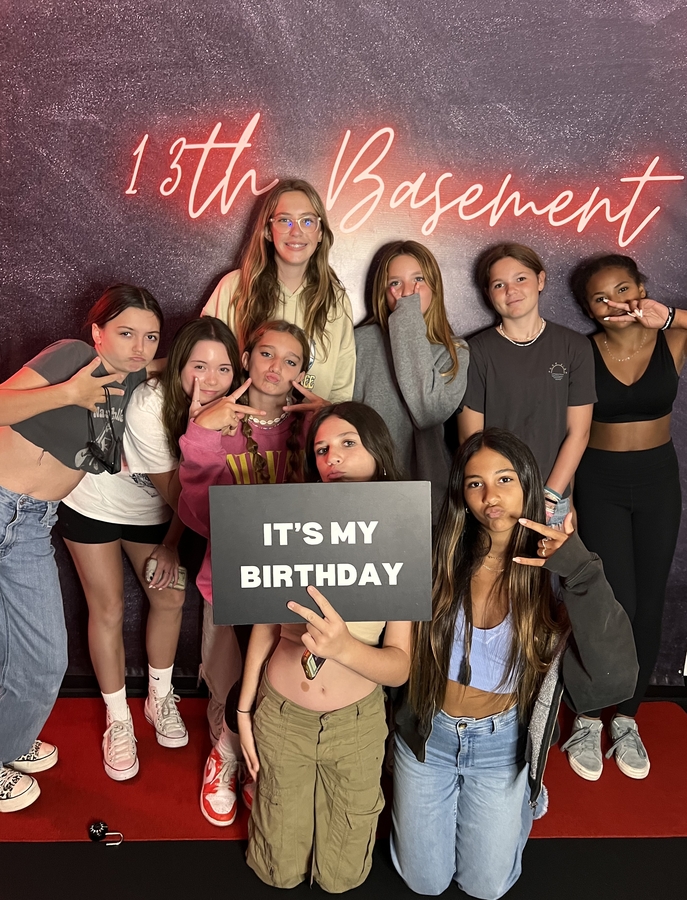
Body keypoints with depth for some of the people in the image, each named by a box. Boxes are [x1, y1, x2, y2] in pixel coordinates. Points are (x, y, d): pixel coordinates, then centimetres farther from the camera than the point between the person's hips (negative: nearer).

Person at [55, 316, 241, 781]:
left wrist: (171, 546, -6)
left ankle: (161, 699, 29)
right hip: (94, 504, -4)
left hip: (151, 513, 5)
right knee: (108, 609, 2)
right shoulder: (149, 406, -35)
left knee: (170, 598, 4)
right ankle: (118, 721, 20)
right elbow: (174, 490, -28)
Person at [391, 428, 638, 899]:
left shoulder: (552, 579, -19)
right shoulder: (438, 559, -18)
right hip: (428, 736, 0)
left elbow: (615, 678, -31)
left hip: (501, 745, 0)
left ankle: (517, 807, 44)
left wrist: (582, 573, -38)